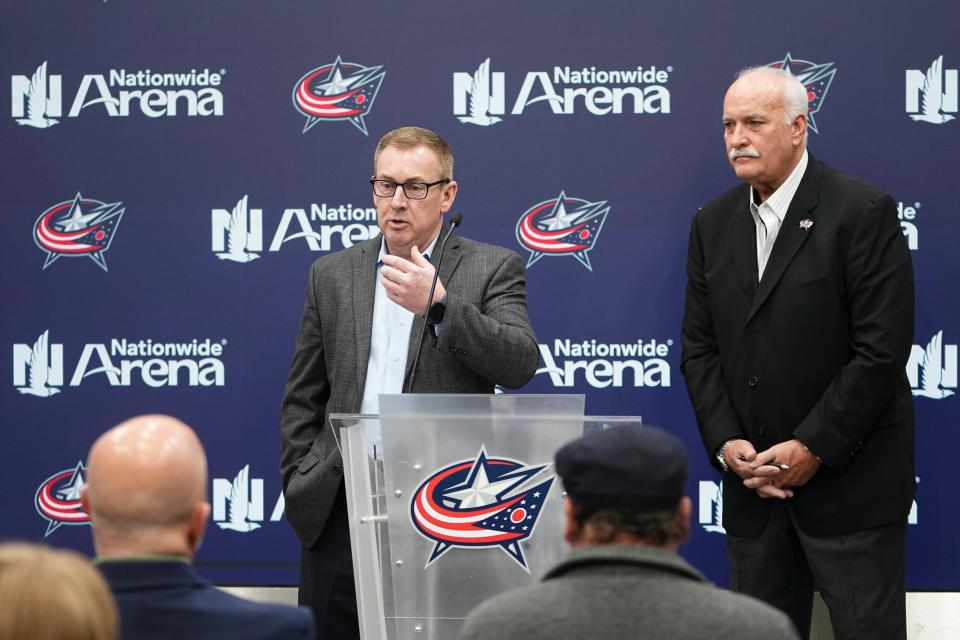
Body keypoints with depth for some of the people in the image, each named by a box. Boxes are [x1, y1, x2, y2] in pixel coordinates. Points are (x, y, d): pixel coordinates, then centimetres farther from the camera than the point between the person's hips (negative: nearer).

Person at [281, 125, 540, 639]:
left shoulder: (491, 269, 3)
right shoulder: (332, 275, 12)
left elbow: (520, 365, -13)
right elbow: (302, 399, 15)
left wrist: (437, 305, -22)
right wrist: (299, 486, 4)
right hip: (341, 510, 3)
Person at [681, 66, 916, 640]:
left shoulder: (864, 212, -10)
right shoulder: (714, 224, 9)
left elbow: (882, 350, -14)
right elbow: (700, 349, 10)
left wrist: (813, 448, -16)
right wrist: (726, 443, -4)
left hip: (848, 478, -5)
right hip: (753, 481, 6)